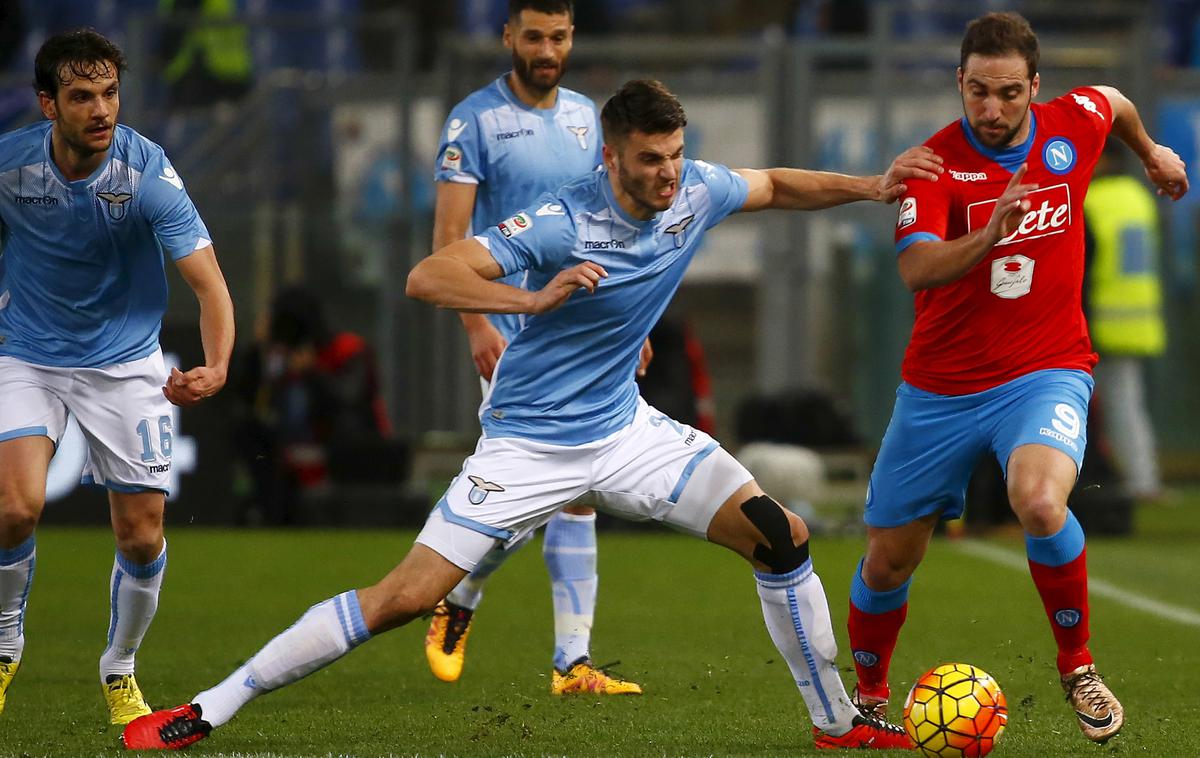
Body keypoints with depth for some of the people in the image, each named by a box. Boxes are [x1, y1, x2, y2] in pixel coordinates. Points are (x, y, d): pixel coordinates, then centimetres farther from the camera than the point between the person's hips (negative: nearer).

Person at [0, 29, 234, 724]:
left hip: (125, 361, 0)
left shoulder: (147, 172, -21)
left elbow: (208, 281, -26)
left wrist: (217, 367, -43)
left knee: (142, 536, -1)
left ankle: (120, 672, 26)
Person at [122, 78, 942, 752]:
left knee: (781, 539, -7)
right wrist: (534, 298, -43)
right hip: (529, 442, -6)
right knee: (406, 596, -12)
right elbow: (427, 278, -31)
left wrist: (872, 187, 8)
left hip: (625, 427, 6)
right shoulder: (563, 221, -25)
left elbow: (776, 185, 18)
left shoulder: (697, 190, -6)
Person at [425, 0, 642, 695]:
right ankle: (458, 603, 14)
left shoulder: (585, 116, 12)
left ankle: (573, 662, 3)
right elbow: (449, 236, -10)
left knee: (577, 494, 2)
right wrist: (477, 324, -20)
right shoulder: (476, 119, -6)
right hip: (512, 331, -5)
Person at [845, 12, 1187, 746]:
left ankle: (1079, 668, -10)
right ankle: (869, 698, 36)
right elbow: (917, 268, -29)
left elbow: (1115, 103, 21)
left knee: (1040, 501, -31)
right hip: (941, 388, 0)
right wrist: (991, 233, -45)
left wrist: (1151, 151, 39)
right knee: (889, 560, 9)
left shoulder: (1073, 126, -5)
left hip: (1046, 374, 0)